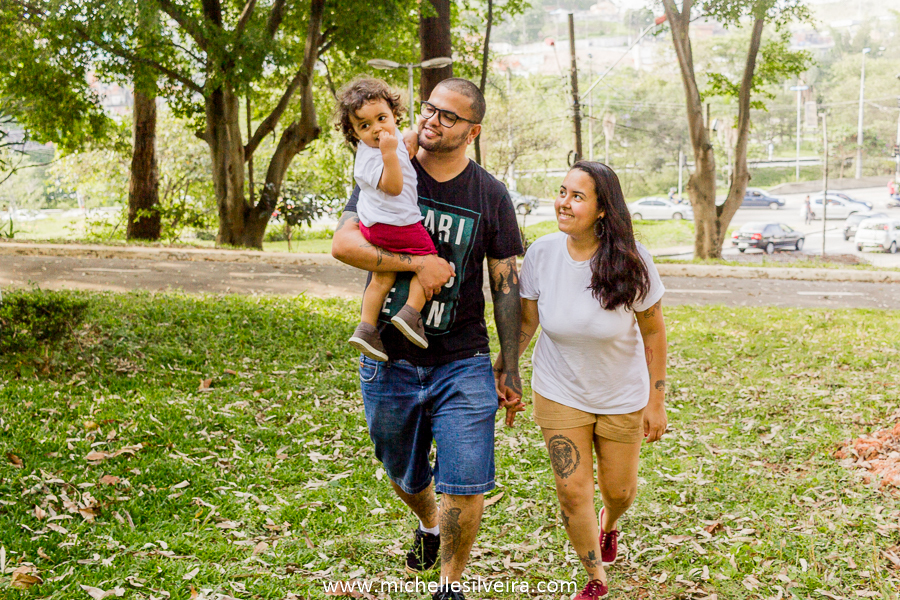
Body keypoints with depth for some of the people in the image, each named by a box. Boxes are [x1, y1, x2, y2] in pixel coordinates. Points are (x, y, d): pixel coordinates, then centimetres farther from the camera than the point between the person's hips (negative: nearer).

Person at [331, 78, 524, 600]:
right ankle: (428, 524, 54)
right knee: (405, 477, 20)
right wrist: (419, 263, -23)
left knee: (466, 492, -5)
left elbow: (507, 286, 3)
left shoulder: (491, 196, -1)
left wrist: (510, 368, 2)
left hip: (462, 365, -1)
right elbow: (343, 243, -14)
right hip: (389, 361, 1)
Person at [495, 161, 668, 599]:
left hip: (622, 396, 0)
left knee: (619, 489, 14)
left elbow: (653, 331, -9)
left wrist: (656, 400, -6)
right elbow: (525, 322, 0)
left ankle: (609, 524, 53)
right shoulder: (541, 254, -15)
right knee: (572, 491, 1)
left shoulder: (631, 260, -20)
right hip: (559, 393, 1)